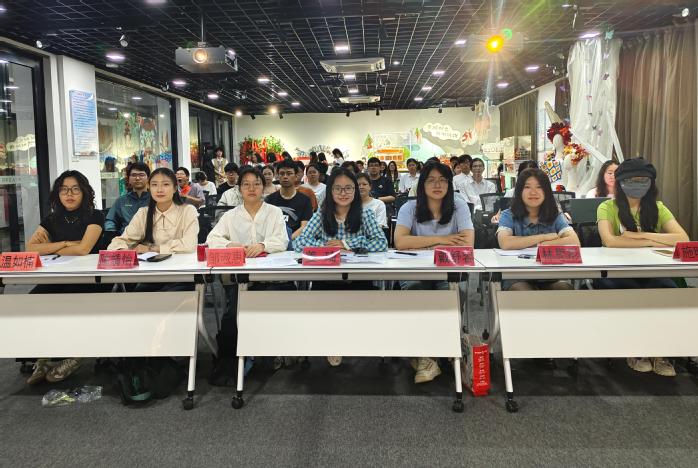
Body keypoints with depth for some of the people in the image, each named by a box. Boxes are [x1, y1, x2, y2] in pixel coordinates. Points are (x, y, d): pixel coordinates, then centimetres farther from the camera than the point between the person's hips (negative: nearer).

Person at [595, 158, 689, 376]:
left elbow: (683, 239, -8)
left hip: (651, 272, 2)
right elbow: (609, 240, -20)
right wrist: (652, 241, -13)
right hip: (616, 272, -2)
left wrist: (643, 234, -16)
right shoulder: (608, 207, -2)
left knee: (668, 290, -30)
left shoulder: (658, 208, 8)